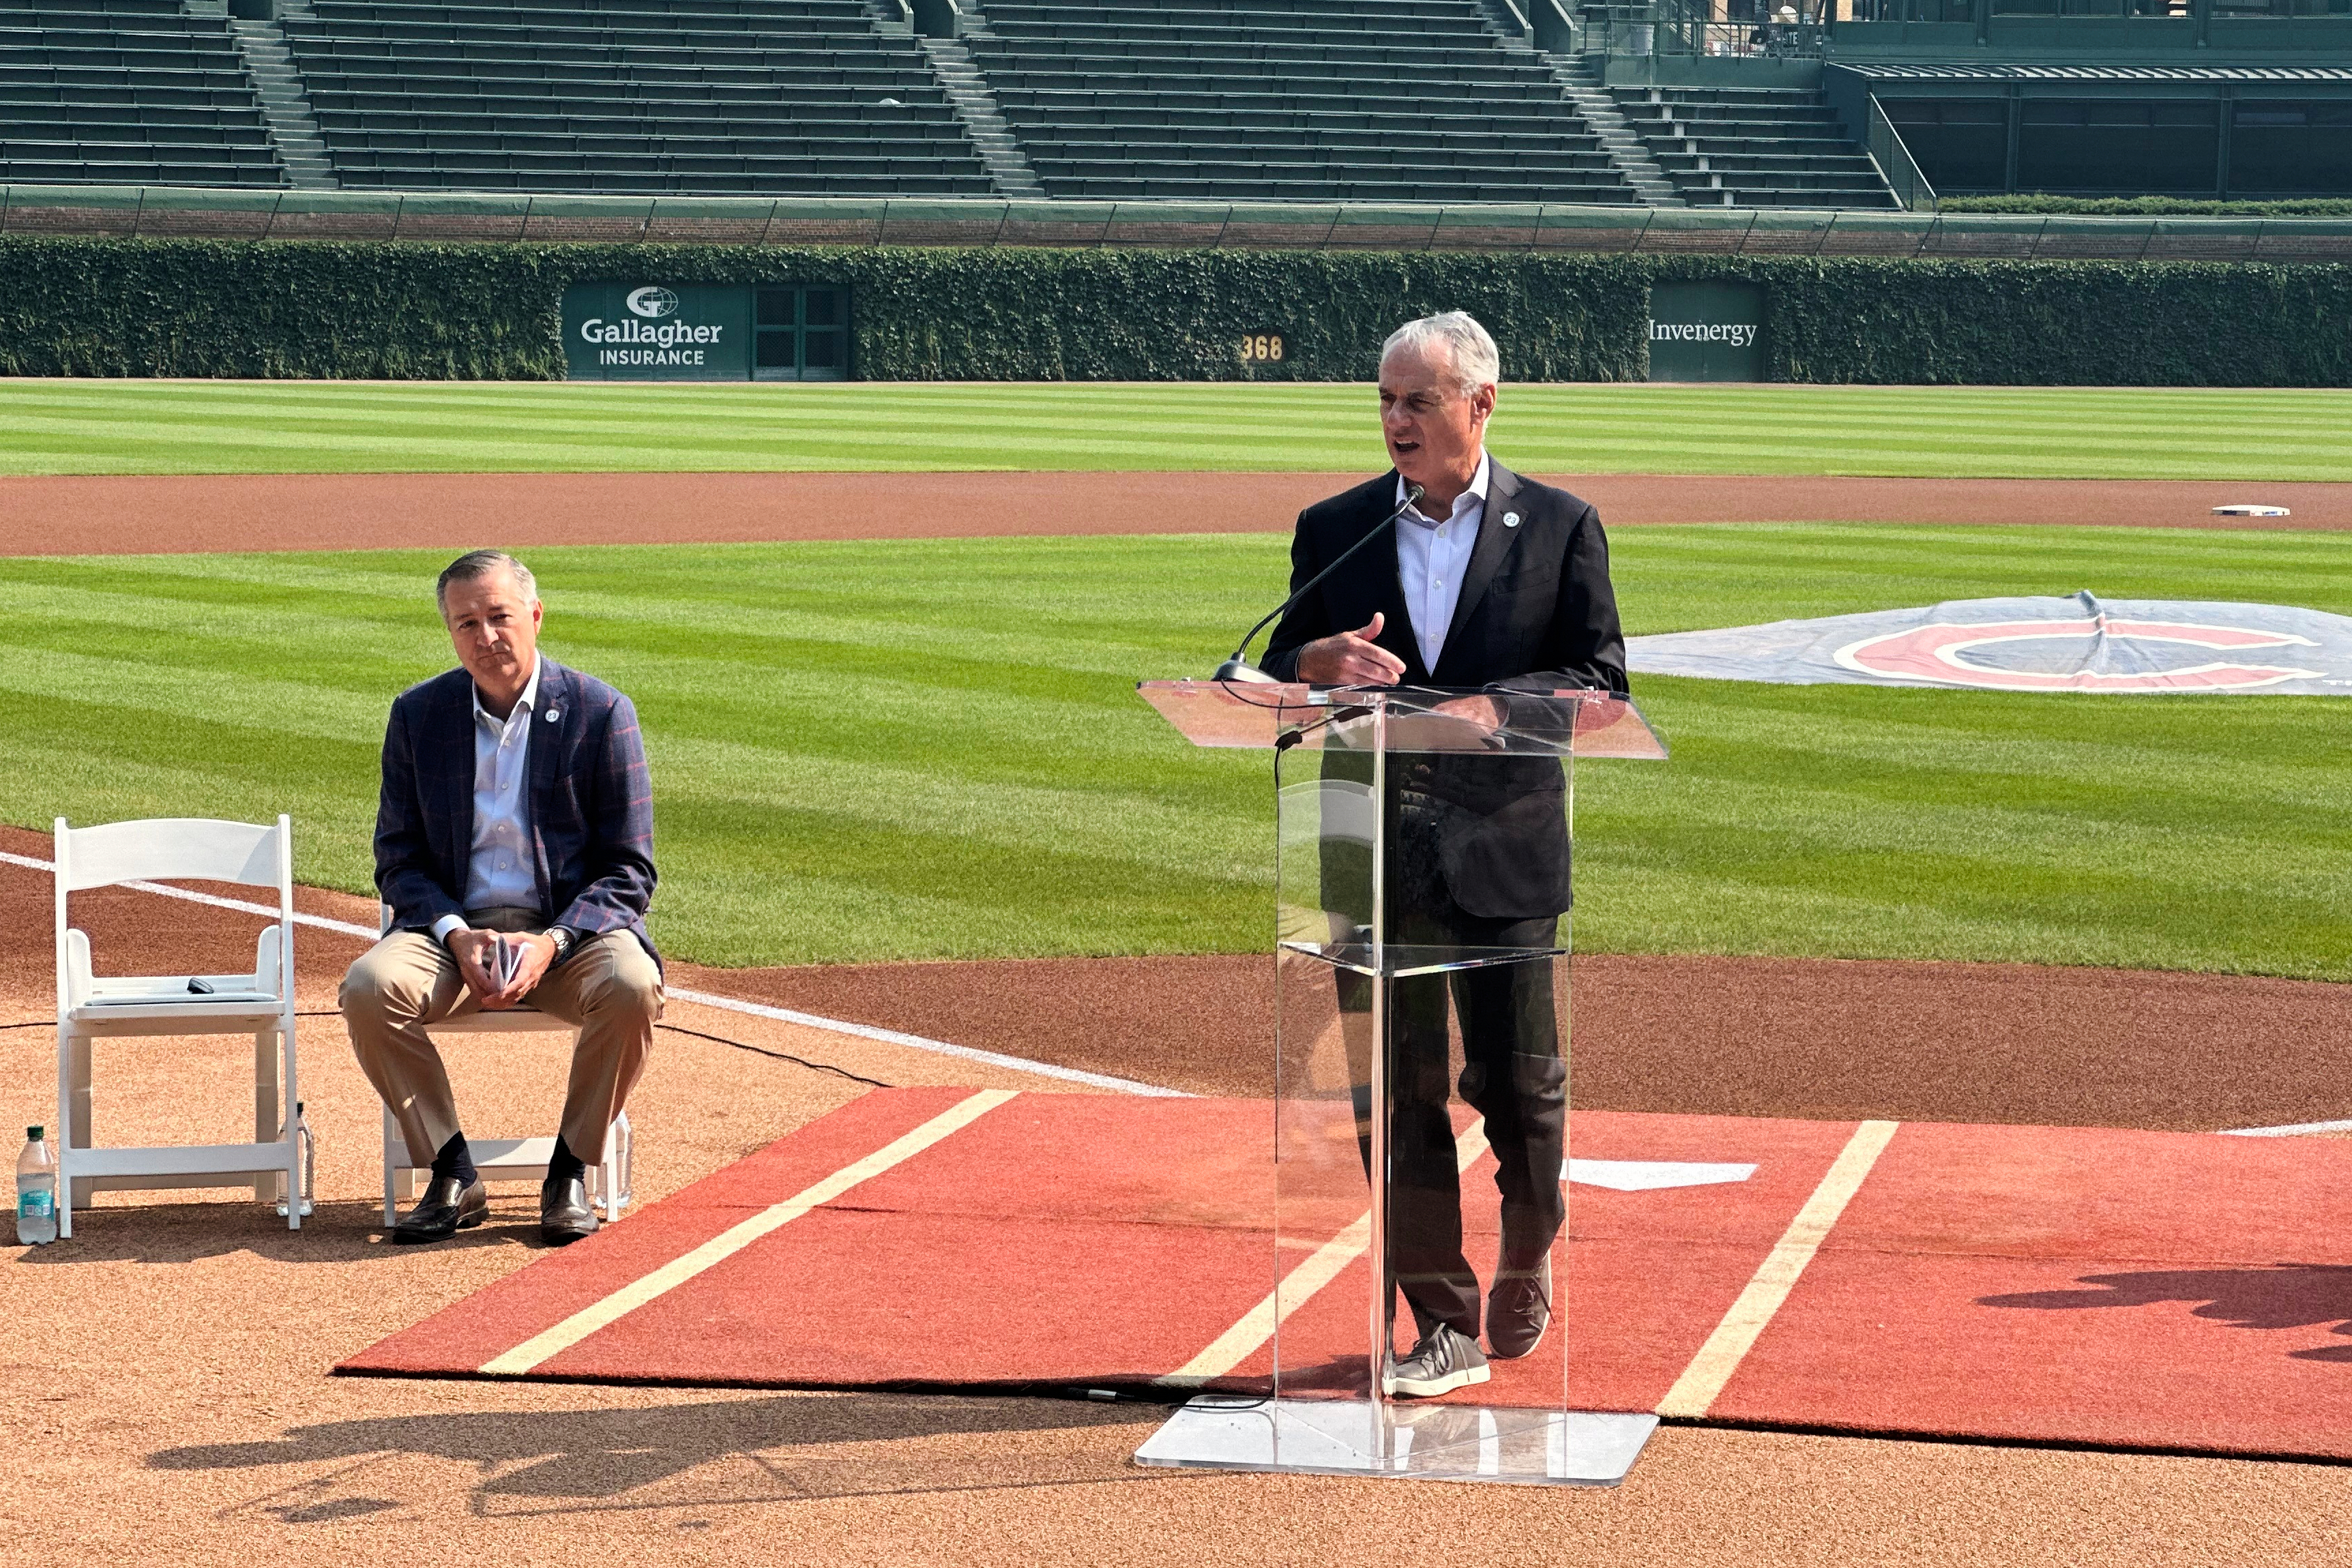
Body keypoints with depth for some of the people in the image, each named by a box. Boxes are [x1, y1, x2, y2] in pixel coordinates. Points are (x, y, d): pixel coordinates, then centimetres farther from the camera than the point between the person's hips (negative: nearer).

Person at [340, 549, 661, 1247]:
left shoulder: (601, 712, -2)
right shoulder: (418, 715, 6)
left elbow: (629, 871, -2)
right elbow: (399, 860, 7)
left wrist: (552, 943, -19)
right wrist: (456, 936, -13)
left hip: (570, 931, -2)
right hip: (455, 931, 2)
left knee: (631, 986, -34)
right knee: (369, 988, -29)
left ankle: (570, 1171, -13)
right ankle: (452, 1175, -12)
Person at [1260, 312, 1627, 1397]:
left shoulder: (1559, 527, 4)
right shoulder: (1332, 531, 10)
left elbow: (1599, 681, -1)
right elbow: (1279, 683, 10)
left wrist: (1491, 707, -17)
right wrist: (1317, 665, -14)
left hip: (1502, 850, -2)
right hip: (1374, 853, 2)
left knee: (1517, 1084, 2)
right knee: (1398, 1096, 2)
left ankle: (1529, 1258, 30)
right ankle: (1444, 1328, 8)